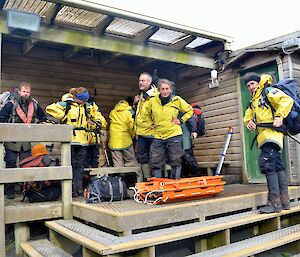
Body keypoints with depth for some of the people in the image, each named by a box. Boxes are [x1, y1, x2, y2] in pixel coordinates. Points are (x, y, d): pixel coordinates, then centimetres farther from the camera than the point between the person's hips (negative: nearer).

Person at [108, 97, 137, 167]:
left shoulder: (113, 111, 10)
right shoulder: (130, 111, -4)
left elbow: (110, 123, 12)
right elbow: (131, 127, -6)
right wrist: (131, 137, 10)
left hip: (113, 142, 4)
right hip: (125, 141, -4)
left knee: (117, 164, 7)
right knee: (131, 162, 6)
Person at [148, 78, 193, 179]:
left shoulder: (177, 100, -3)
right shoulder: (152, 101, 0)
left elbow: (189, 111, 11)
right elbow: (147, 114, 19)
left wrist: (181, 120, 1)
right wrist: (153, 123, 9)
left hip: (174, 134, -2)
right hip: (158, 136, 2)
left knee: (175, 162, 4)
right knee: (156, 163, 4)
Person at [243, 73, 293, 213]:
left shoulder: (268, 92, 0)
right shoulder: (254, 102, 27)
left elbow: (287, 100, -12)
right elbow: (247, 115, 25)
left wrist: (278, 116, -21)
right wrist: (248, 121, 2)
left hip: (271, 132, -10)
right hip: (264, 135, 10)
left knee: (267, 164, -18)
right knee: (278, 165, 9)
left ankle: (275, 203, -17)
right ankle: (284, 201, 15)